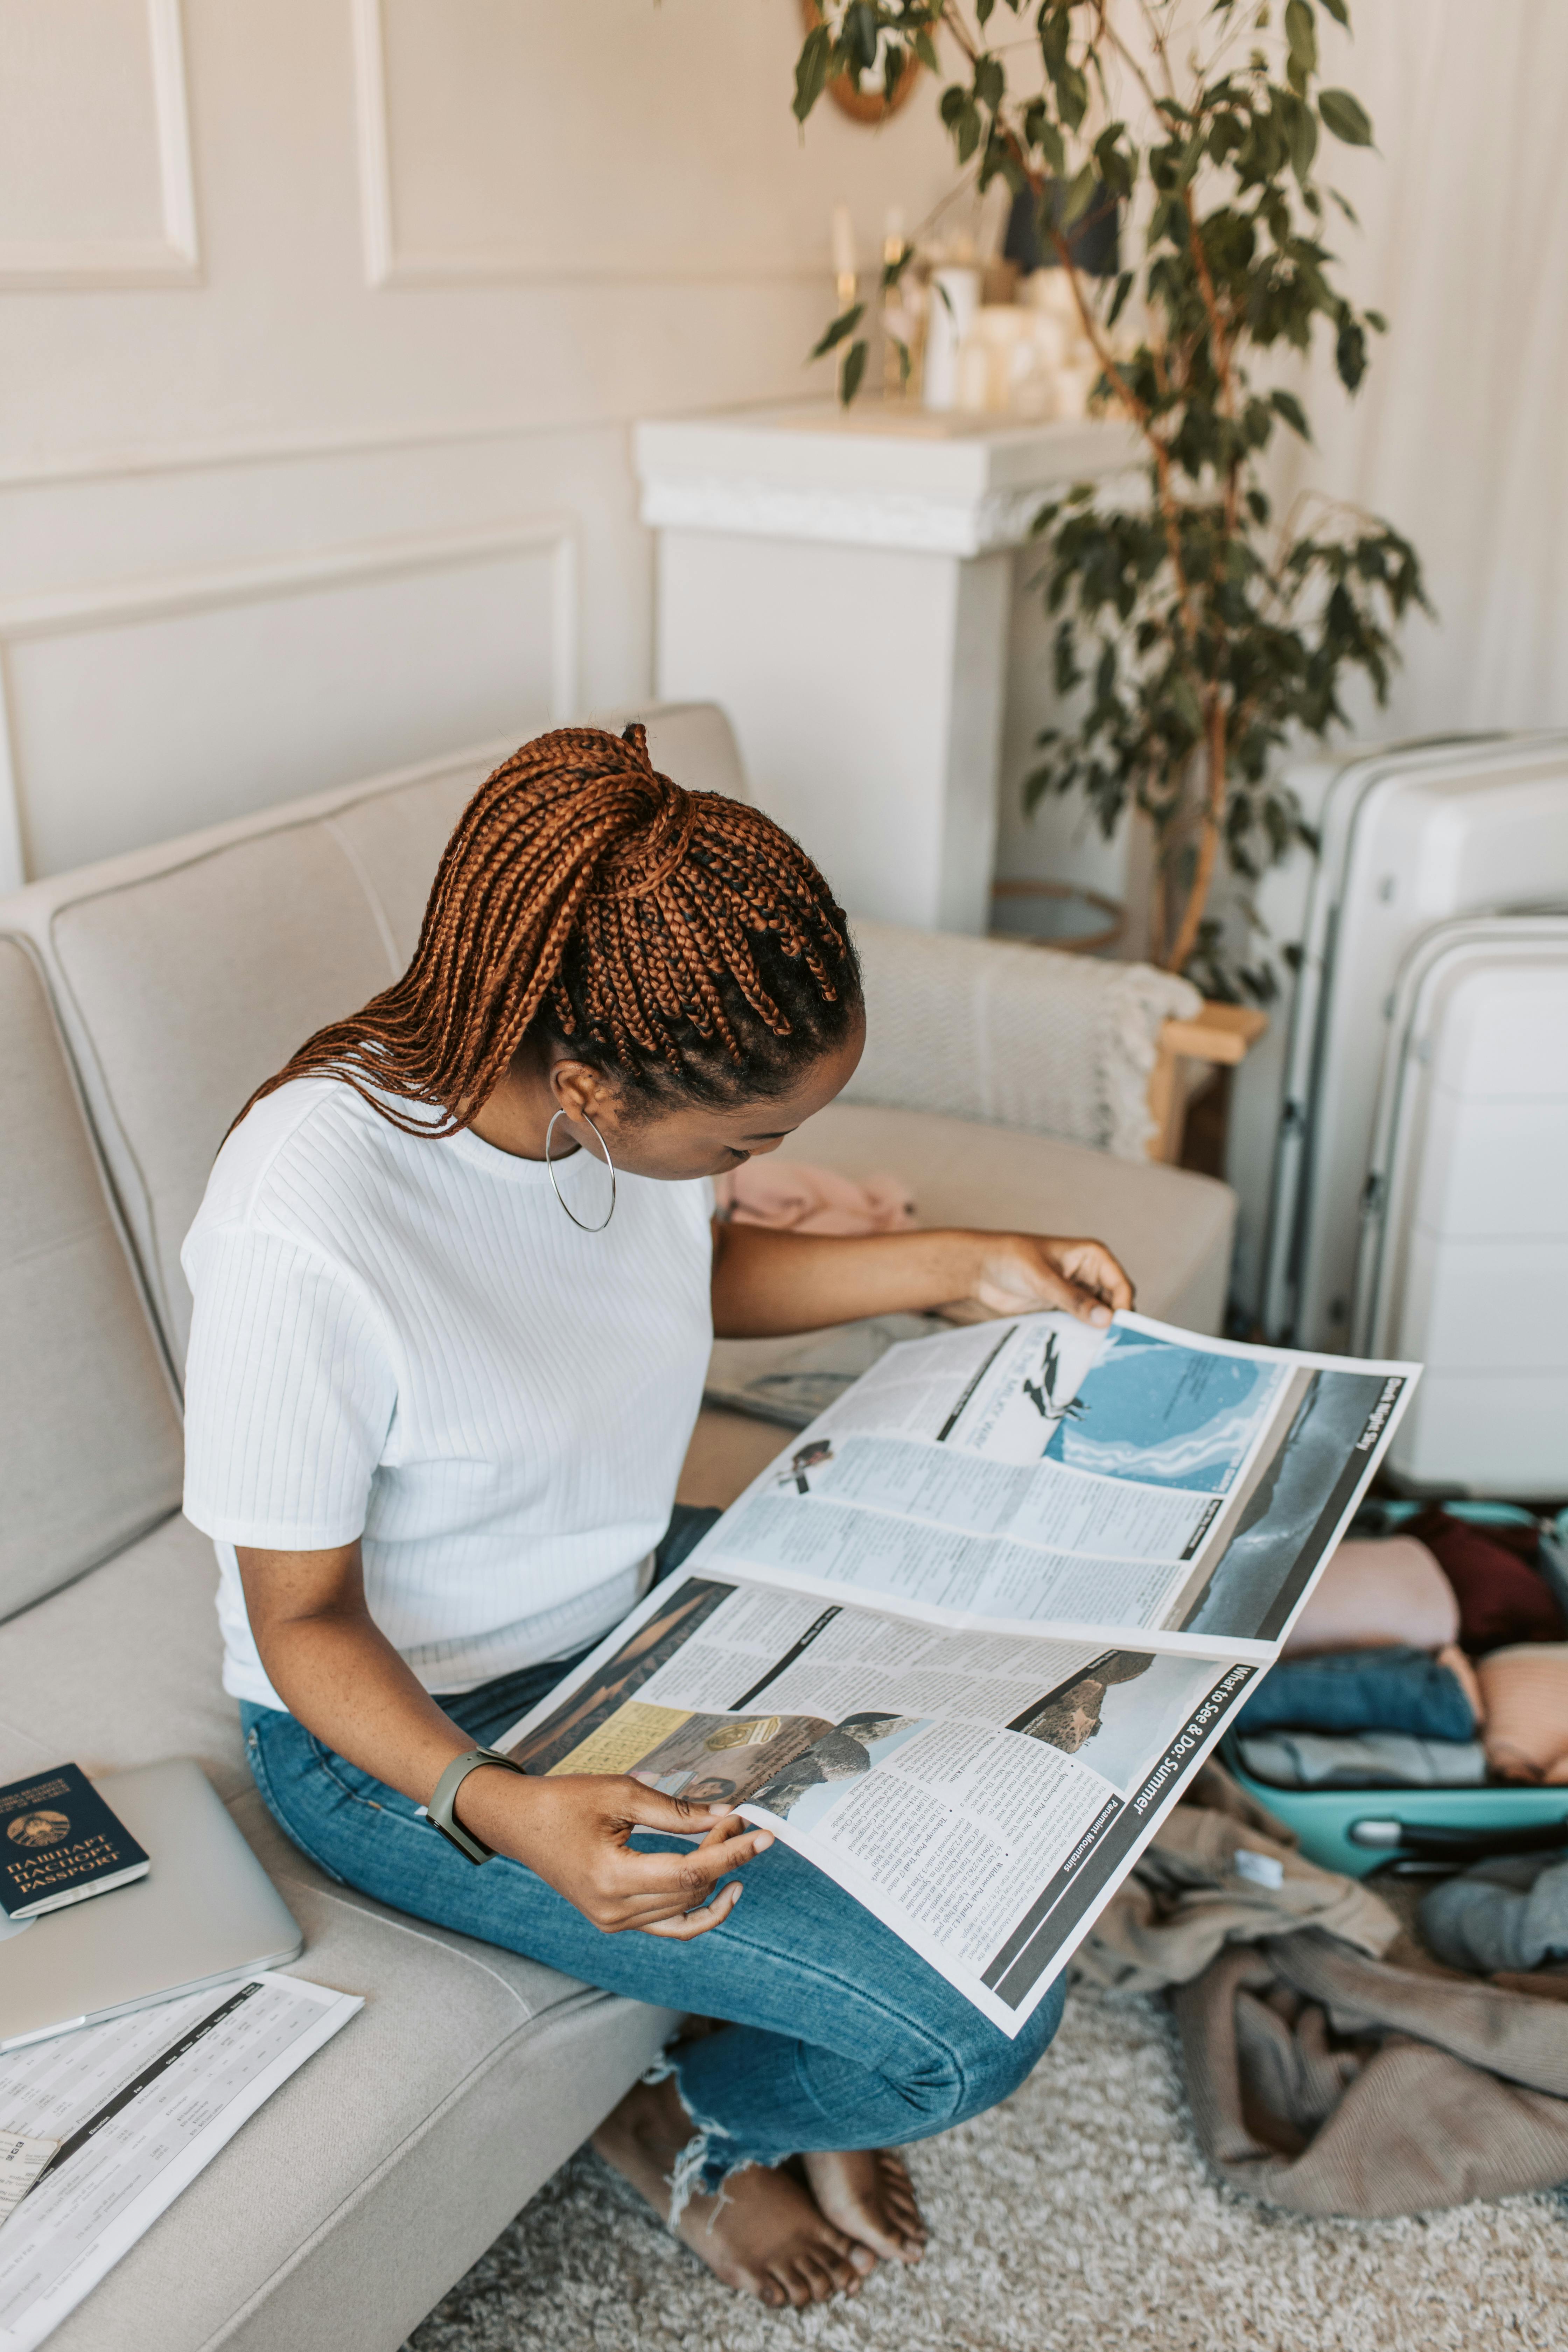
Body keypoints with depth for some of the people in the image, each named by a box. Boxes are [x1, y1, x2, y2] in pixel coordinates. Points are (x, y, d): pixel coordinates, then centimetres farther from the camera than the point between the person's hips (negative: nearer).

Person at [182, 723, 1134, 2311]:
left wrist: (960, 1267, 0)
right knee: (972, 2030, -14)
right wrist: (501, 1812, -37)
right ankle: (687, 2137, 20)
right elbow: (302, 1620, -21)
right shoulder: (300, 1230, -35)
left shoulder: (646, 1076, -14)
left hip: (633, 1585, 7)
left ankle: (821, 2081, 27)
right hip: (410, 1728, -7)